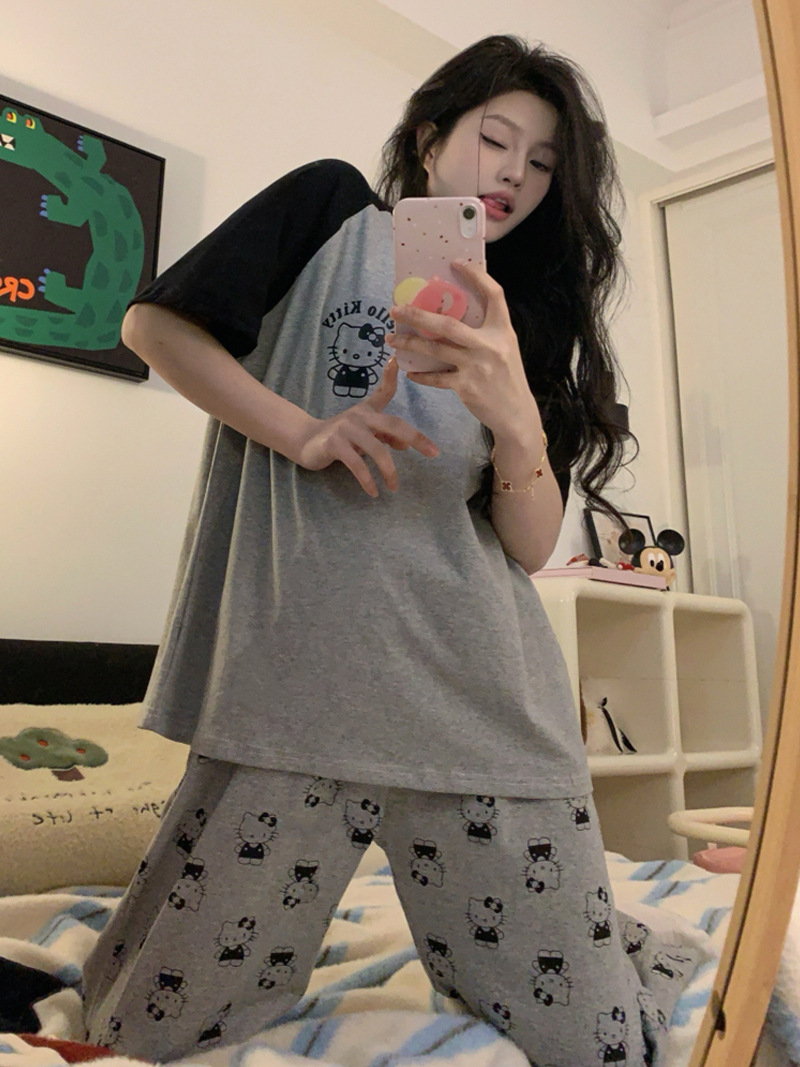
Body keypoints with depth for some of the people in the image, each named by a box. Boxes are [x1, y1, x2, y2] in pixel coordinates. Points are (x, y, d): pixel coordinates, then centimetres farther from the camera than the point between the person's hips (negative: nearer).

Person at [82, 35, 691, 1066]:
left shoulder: (522, 322, 18)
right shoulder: (332, 208, 11)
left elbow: (531, 544, 7)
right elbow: (154, 322, 3)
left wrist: (516, 414, -13)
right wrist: (304, 431, -10)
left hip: (487, 702, 3)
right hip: (299, 687, -2)